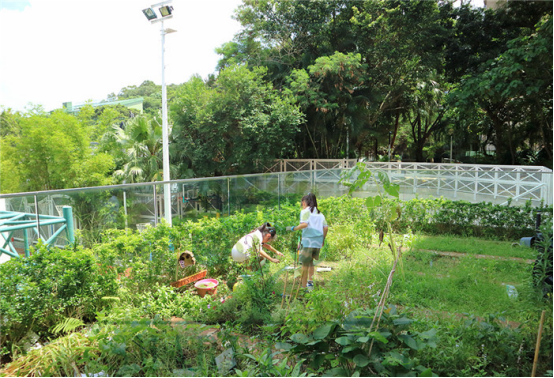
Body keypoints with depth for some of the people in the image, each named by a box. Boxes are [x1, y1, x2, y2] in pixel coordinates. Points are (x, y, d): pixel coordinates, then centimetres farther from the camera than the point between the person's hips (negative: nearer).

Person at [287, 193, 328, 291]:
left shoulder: (305, 211, -1)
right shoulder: (319, 213, 16)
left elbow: (304, 224, -18)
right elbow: (326, 227, 9)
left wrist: (293, 228, -7)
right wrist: (323, 239, 18)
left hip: (308, 241, -6)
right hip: (318, 242, 6)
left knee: (305, 264, 4)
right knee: (311, 262, 22)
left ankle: (304, 287, 8)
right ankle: (310, 282, 13)